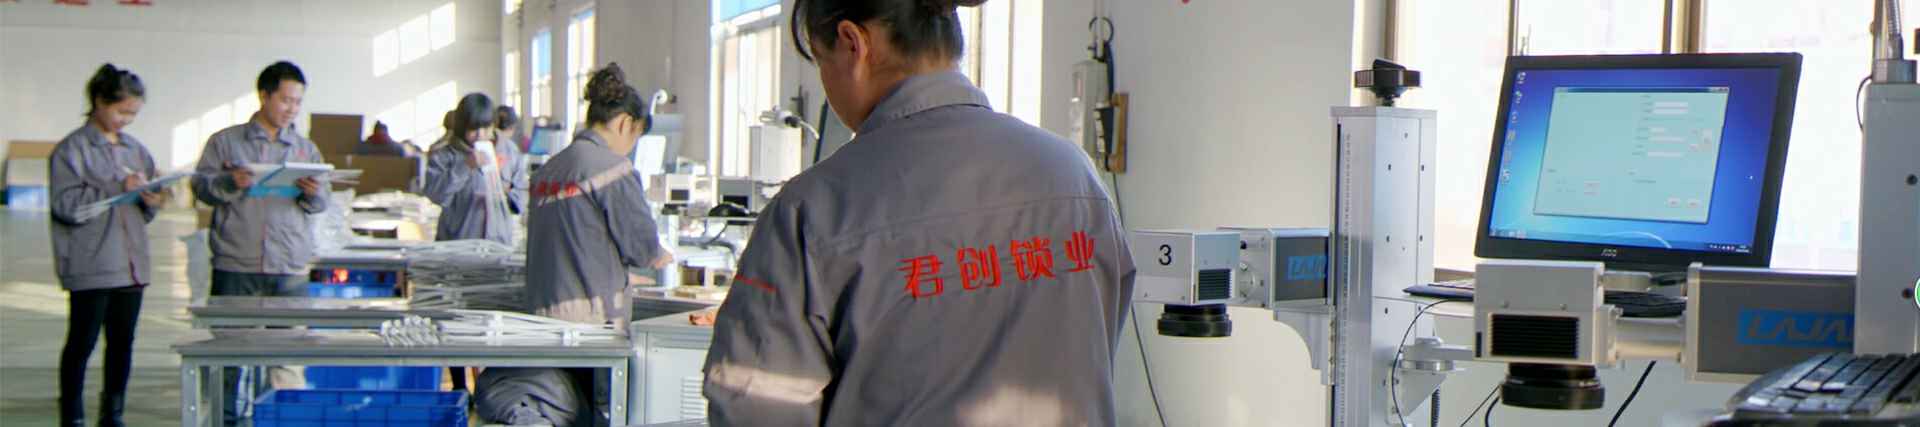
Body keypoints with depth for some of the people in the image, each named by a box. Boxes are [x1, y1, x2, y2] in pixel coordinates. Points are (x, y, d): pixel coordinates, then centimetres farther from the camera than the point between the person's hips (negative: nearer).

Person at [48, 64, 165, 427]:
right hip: (90, 267, -6)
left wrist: (152, 201, -3)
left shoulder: (136, 150, 14)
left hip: (131, 264, 6)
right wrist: (119, 190, -19)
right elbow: (67, 205, -15)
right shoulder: (72, 150, -5)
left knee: (123, 343, 10)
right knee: (82, 343, -1)